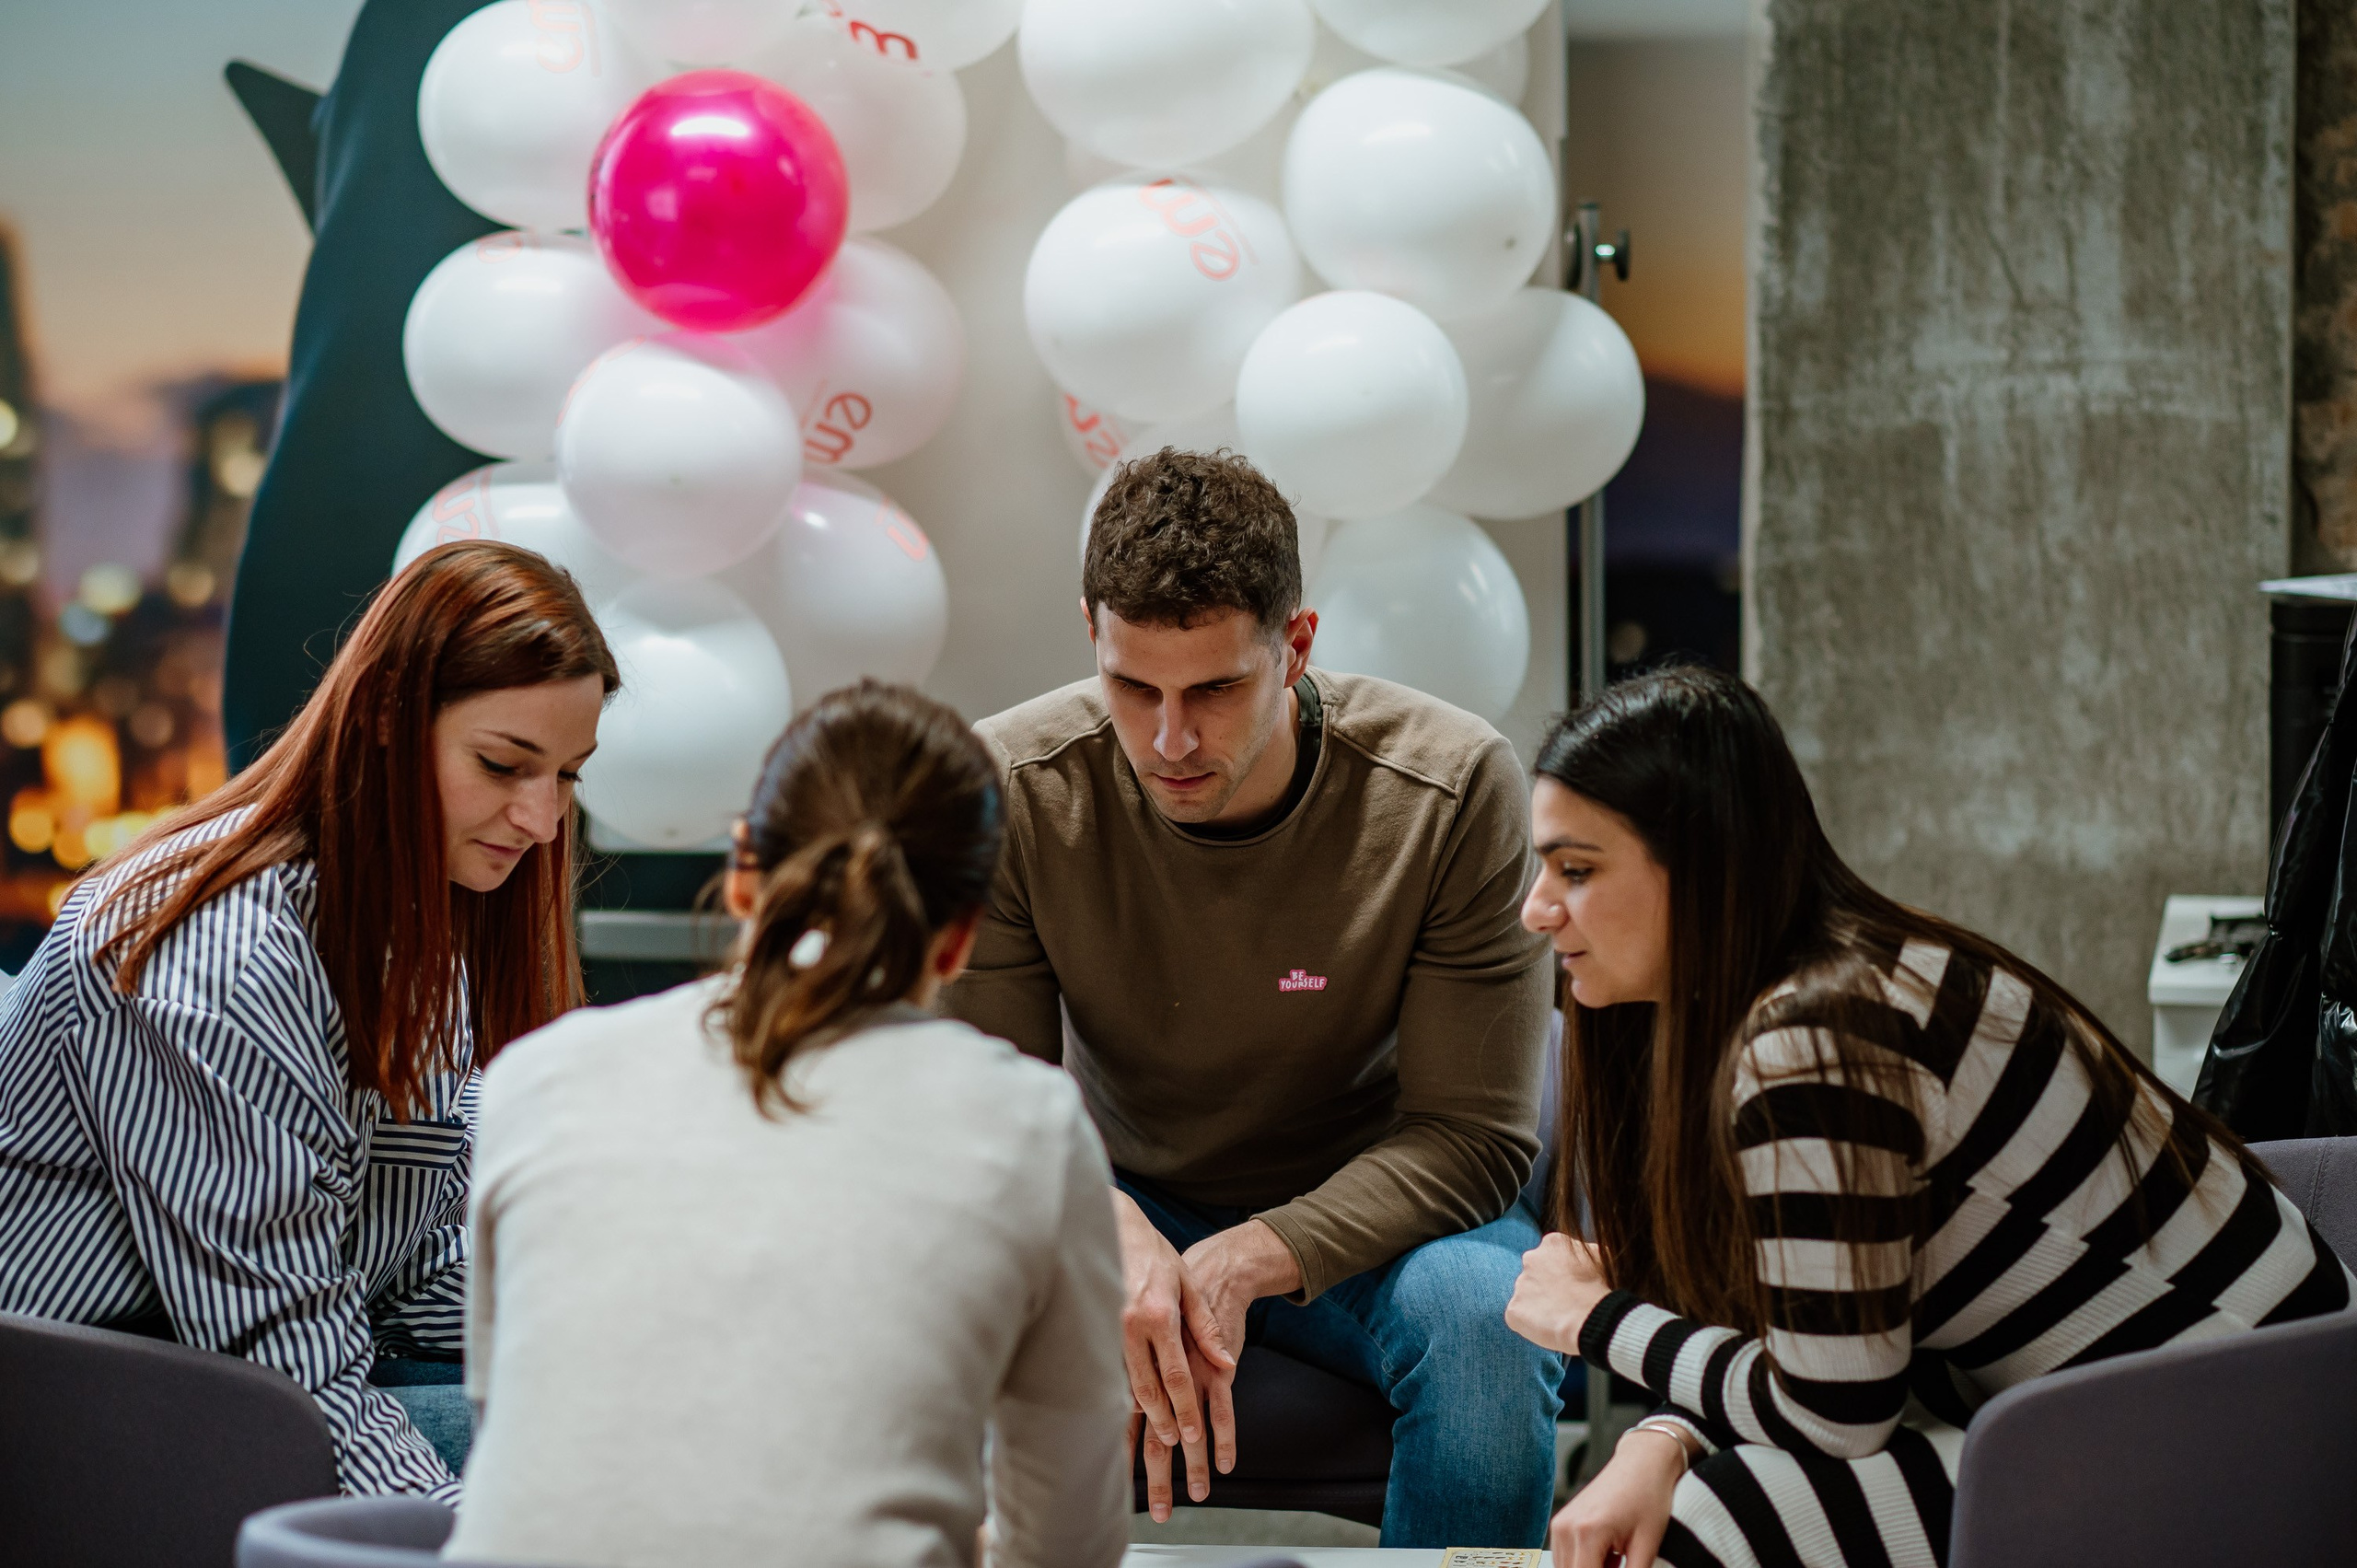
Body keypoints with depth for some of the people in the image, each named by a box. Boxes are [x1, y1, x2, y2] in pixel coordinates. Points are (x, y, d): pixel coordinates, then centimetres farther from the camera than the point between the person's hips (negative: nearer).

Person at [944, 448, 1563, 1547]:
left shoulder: (1452, 788, -21)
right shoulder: (1011, 788, -16)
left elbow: (1471, 1135, -18)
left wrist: (1250, 1261, -33)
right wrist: (1115, 1233, -35)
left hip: (1373, 1211, -1)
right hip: (1128, 1201, 1)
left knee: (1484, 1317, -36)